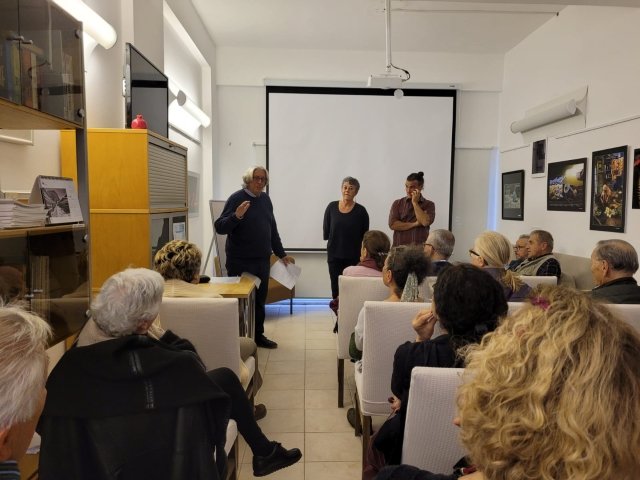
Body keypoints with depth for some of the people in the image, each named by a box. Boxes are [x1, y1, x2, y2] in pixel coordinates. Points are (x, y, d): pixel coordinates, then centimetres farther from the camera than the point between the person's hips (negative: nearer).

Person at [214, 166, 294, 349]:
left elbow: (272, 229, 18)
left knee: (260, 301, 13)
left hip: (262, 261, 6)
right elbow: (220, 228, -14)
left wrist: (281, 254, 19)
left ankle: (259, 336, 27)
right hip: (240, 262, -6)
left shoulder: (265, 199, 11)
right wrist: (236, 216, -31)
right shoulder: (236, 198, -9)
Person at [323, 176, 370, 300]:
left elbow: (365, 235, 3)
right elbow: (326, 230, 8)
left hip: (353, 256, -1)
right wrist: (335, 241, 9)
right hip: (334, 254, 2)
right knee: (335, 287, 6)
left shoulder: (360, 211, -3)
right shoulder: (332, 207, 1)